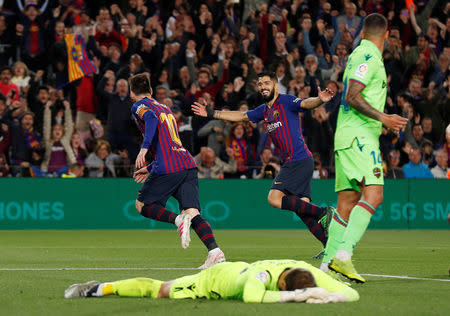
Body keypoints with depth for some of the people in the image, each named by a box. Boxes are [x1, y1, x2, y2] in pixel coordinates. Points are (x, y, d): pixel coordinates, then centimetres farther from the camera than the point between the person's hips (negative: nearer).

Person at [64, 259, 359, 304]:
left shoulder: (307, 273, -31)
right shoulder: (264, 273, -46)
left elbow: (352, 294, -28)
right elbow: (251, 296, -68)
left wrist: (331, 296, -50)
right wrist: (293, 296, -63)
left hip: (242, 271, 5)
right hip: (218, 278, -5)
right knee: (163, 291, 14)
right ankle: (100, 289, 31)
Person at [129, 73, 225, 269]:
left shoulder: (139, 106, 7)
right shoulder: (165, 108, 30)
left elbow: (151, 118, -18)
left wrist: (144, 148, -27)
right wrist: (150, 168, 41)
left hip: (168, 168, -7)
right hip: (188, 164, 7)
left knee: (142, 205, 10)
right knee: (192, 213, -1)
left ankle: (178, 219, -16)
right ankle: (215, 251, -24)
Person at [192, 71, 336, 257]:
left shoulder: (286, 101, -5)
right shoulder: (264, 110, 19)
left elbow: (306, 103, -22)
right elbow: (240, 116, 28)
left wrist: (320, 100, -44)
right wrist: (212, 114, 28)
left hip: (300, 160, -8)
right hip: (290, 163, 8)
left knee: (274, 198, -17)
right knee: (302, 210, 1)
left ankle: (323, 213, -16)